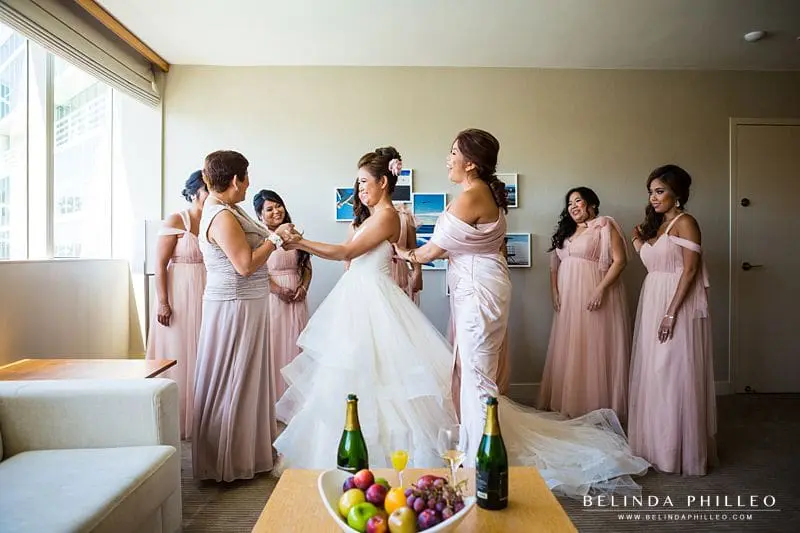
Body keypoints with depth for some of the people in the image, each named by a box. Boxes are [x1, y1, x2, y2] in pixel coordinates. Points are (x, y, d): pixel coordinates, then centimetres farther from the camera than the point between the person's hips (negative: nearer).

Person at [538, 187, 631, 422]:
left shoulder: (604, 225, -1)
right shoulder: (565, 231, 19)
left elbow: (620, 260, -10)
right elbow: (555, 264, 19)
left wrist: (601, 288, -19)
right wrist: (554, 291, 6)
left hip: (594, 300, -6)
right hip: (568, 301, 7)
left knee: (594, 351, -3)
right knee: (568, 353, 8)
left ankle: (597, 407, 8)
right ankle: (568, 403, 18)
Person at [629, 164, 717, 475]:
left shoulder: (685, 222, -8)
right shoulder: (656, 224, 16)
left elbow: (690, 270, -15)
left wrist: (672, 313, -21)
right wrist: (639, 240, 10)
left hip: (679, 307, -8)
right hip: (652, 305, 8)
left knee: (676, 375, -3)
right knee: (654, 375, 11)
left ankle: (681, 450, 10)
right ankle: (656, 444, 22)